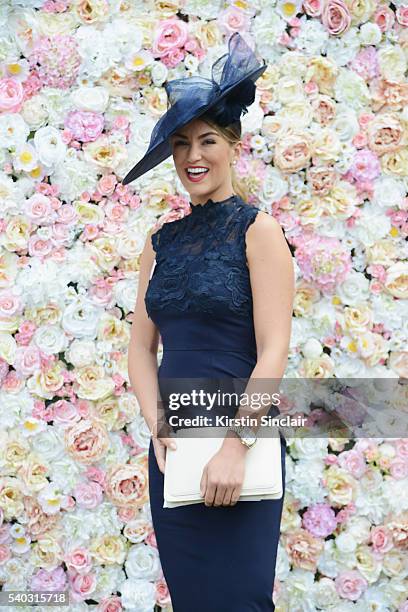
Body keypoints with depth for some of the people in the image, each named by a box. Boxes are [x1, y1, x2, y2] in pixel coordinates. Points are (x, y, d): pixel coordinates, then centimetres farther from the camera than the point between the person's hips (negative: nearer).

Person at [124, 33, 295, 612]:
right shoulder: (162, 241, 10)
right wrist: (157, 426, -6)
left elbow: (273, 353, -12)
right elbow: (142, 346, 9)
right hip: (173, 446, 5)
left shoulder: (257, 229, -6)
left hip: (239, 440, -5)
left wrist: (234, 448, -18)